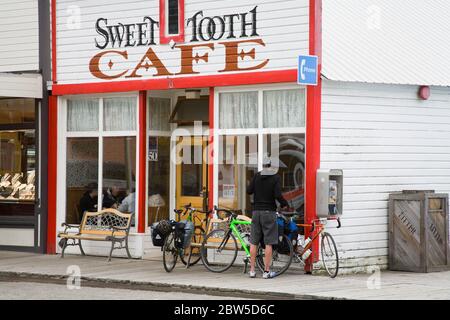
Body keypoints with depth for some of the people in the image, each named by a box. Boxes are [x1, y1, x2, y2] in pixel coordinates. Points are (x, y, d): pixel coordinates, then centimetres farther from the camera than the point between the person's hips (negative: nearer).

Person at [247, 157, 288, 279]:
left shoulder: (257, 176, 2)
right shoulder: (275, 177, -5)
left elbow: (249, 190, 1)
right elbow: (278, 195, -13)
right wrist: (284, 204, 5)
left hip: (256, 211, 3)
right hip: (269, 212, -3)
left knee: (253, 243, 9)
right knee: (268, 243, 0)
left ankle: (252, 270, 9)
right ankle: (266, 271, -1)